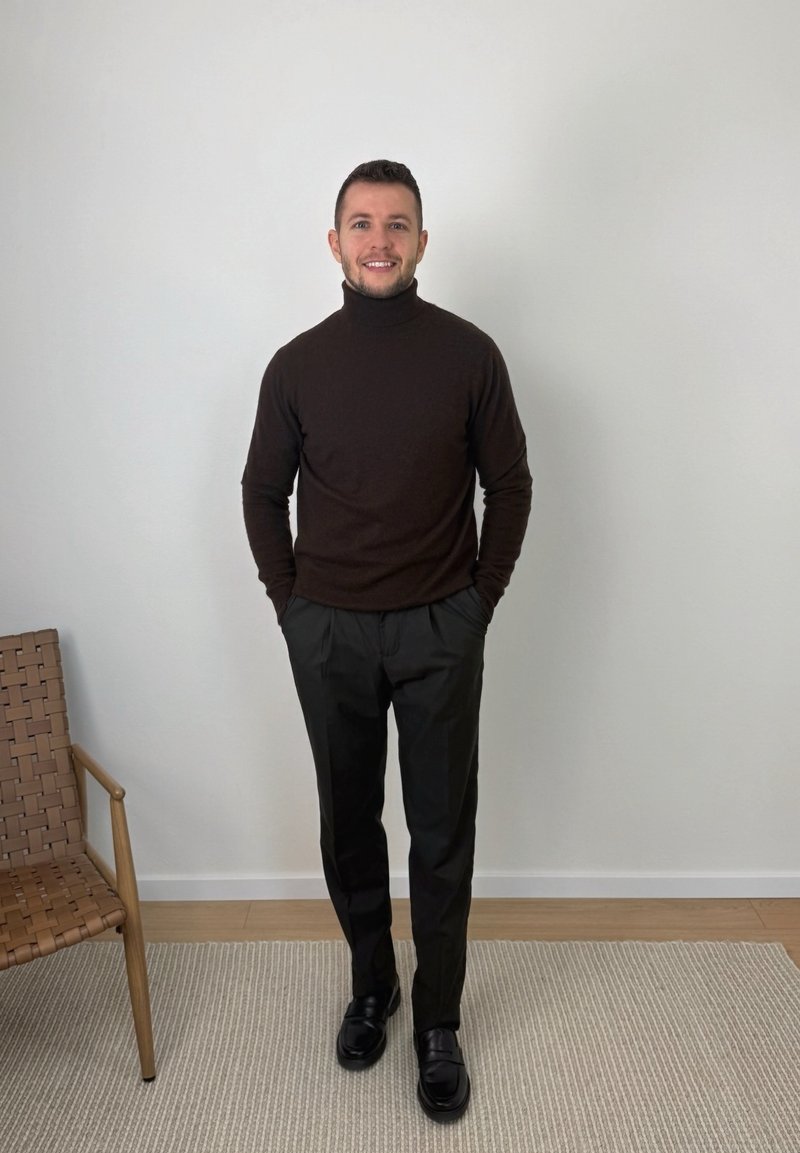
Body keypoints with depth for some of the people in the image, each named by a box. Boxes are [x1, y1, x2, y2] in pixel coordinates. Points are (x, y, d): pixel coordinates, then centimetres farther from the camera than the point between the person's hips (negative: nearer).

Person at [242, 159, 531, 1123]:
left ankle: (438, 1023, 28)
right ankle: (372, 986, 38)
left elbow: (508, 484, 3)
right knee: (348, 824, 15)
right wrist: (289, 603, 5)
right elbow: (263, 491, 9)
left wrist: (481, 599, 1)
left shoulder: (470, 354, -4)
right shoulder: (297, 365, 0)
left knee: (442, 833, 7)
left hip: (441, 628, -1)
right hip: (328, 634, 2)